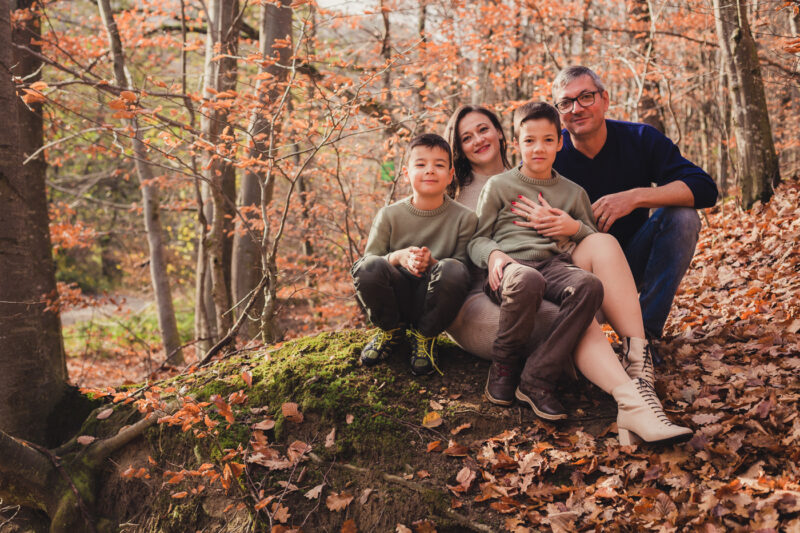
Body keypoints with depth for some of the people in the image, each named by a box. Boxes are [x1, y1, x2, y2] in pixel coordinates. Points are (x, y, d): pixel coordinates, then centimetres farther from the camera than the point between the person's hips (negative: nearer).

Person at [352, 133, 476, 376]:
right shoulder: (389, 216, 0)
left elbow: (464, 268, -6)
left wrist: (432, 262, -26)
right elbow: (370, 260, -2)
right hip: (396, 299, 1)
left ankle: (425, 337, -3)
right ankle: (391, 331, 3)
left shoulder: (464, 217, -3)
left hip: (432, 302, -1)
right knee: (367, 267, -30)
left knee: (453, 270, -33)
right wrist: (398, 257, -23)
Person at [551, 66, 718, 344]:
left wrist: (636, 197, -32)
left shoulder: (641, 140, -8)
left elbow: (704, 188, -18)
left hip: (632, 262, 2)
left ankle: (645, 332, -22)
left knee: (682, 215, -23)